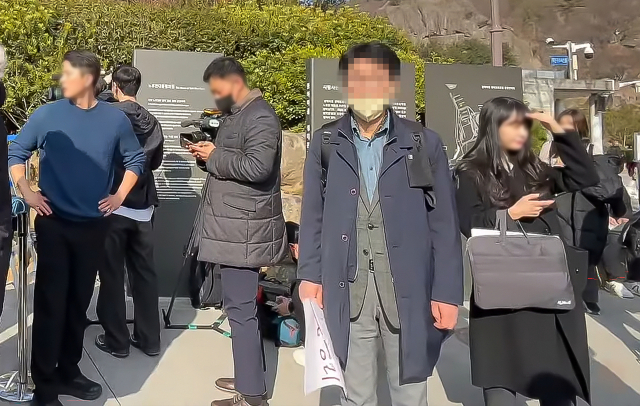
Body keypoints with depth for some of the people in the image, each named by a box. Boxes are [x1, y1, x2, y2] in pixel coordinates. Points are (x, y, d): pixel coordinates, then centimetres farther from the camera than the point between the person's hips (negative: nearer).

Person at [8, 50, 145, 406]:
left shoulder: (115, 119, -1)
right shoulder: (46, 115, -4)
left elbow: (136, 158, 11)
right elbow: (16, 153, 7)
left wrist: (120, 195, 2)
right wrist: (27, 192, -4)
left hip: (94, 225, 2)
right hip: (54, 223, -2)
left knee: (79, 302, 12)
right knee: (50, 303, -1)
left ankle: (68, 372, 27)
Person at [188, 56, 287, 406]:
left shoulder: (260, 117, -14)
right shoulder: (235, 114, 17)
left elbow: (257, 167, -27)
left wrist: (215, 157, -15)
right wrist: (208, 155, 5)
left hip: (244, 230, -10)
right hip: (233, 227, 10)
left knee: (240, 308, -6)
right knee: (238, 305, 16)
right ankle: (248, 376, 29)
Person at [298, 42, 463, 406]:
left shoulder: (424, 143, 0)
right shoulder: (326, 143, 4)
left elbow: (445, 225, -1)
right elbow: (313, 218, 7)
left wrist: (447, 292, -4)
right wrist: (310, 276, 0)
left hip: (408, 294, -1)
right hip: (347, 294, 1)